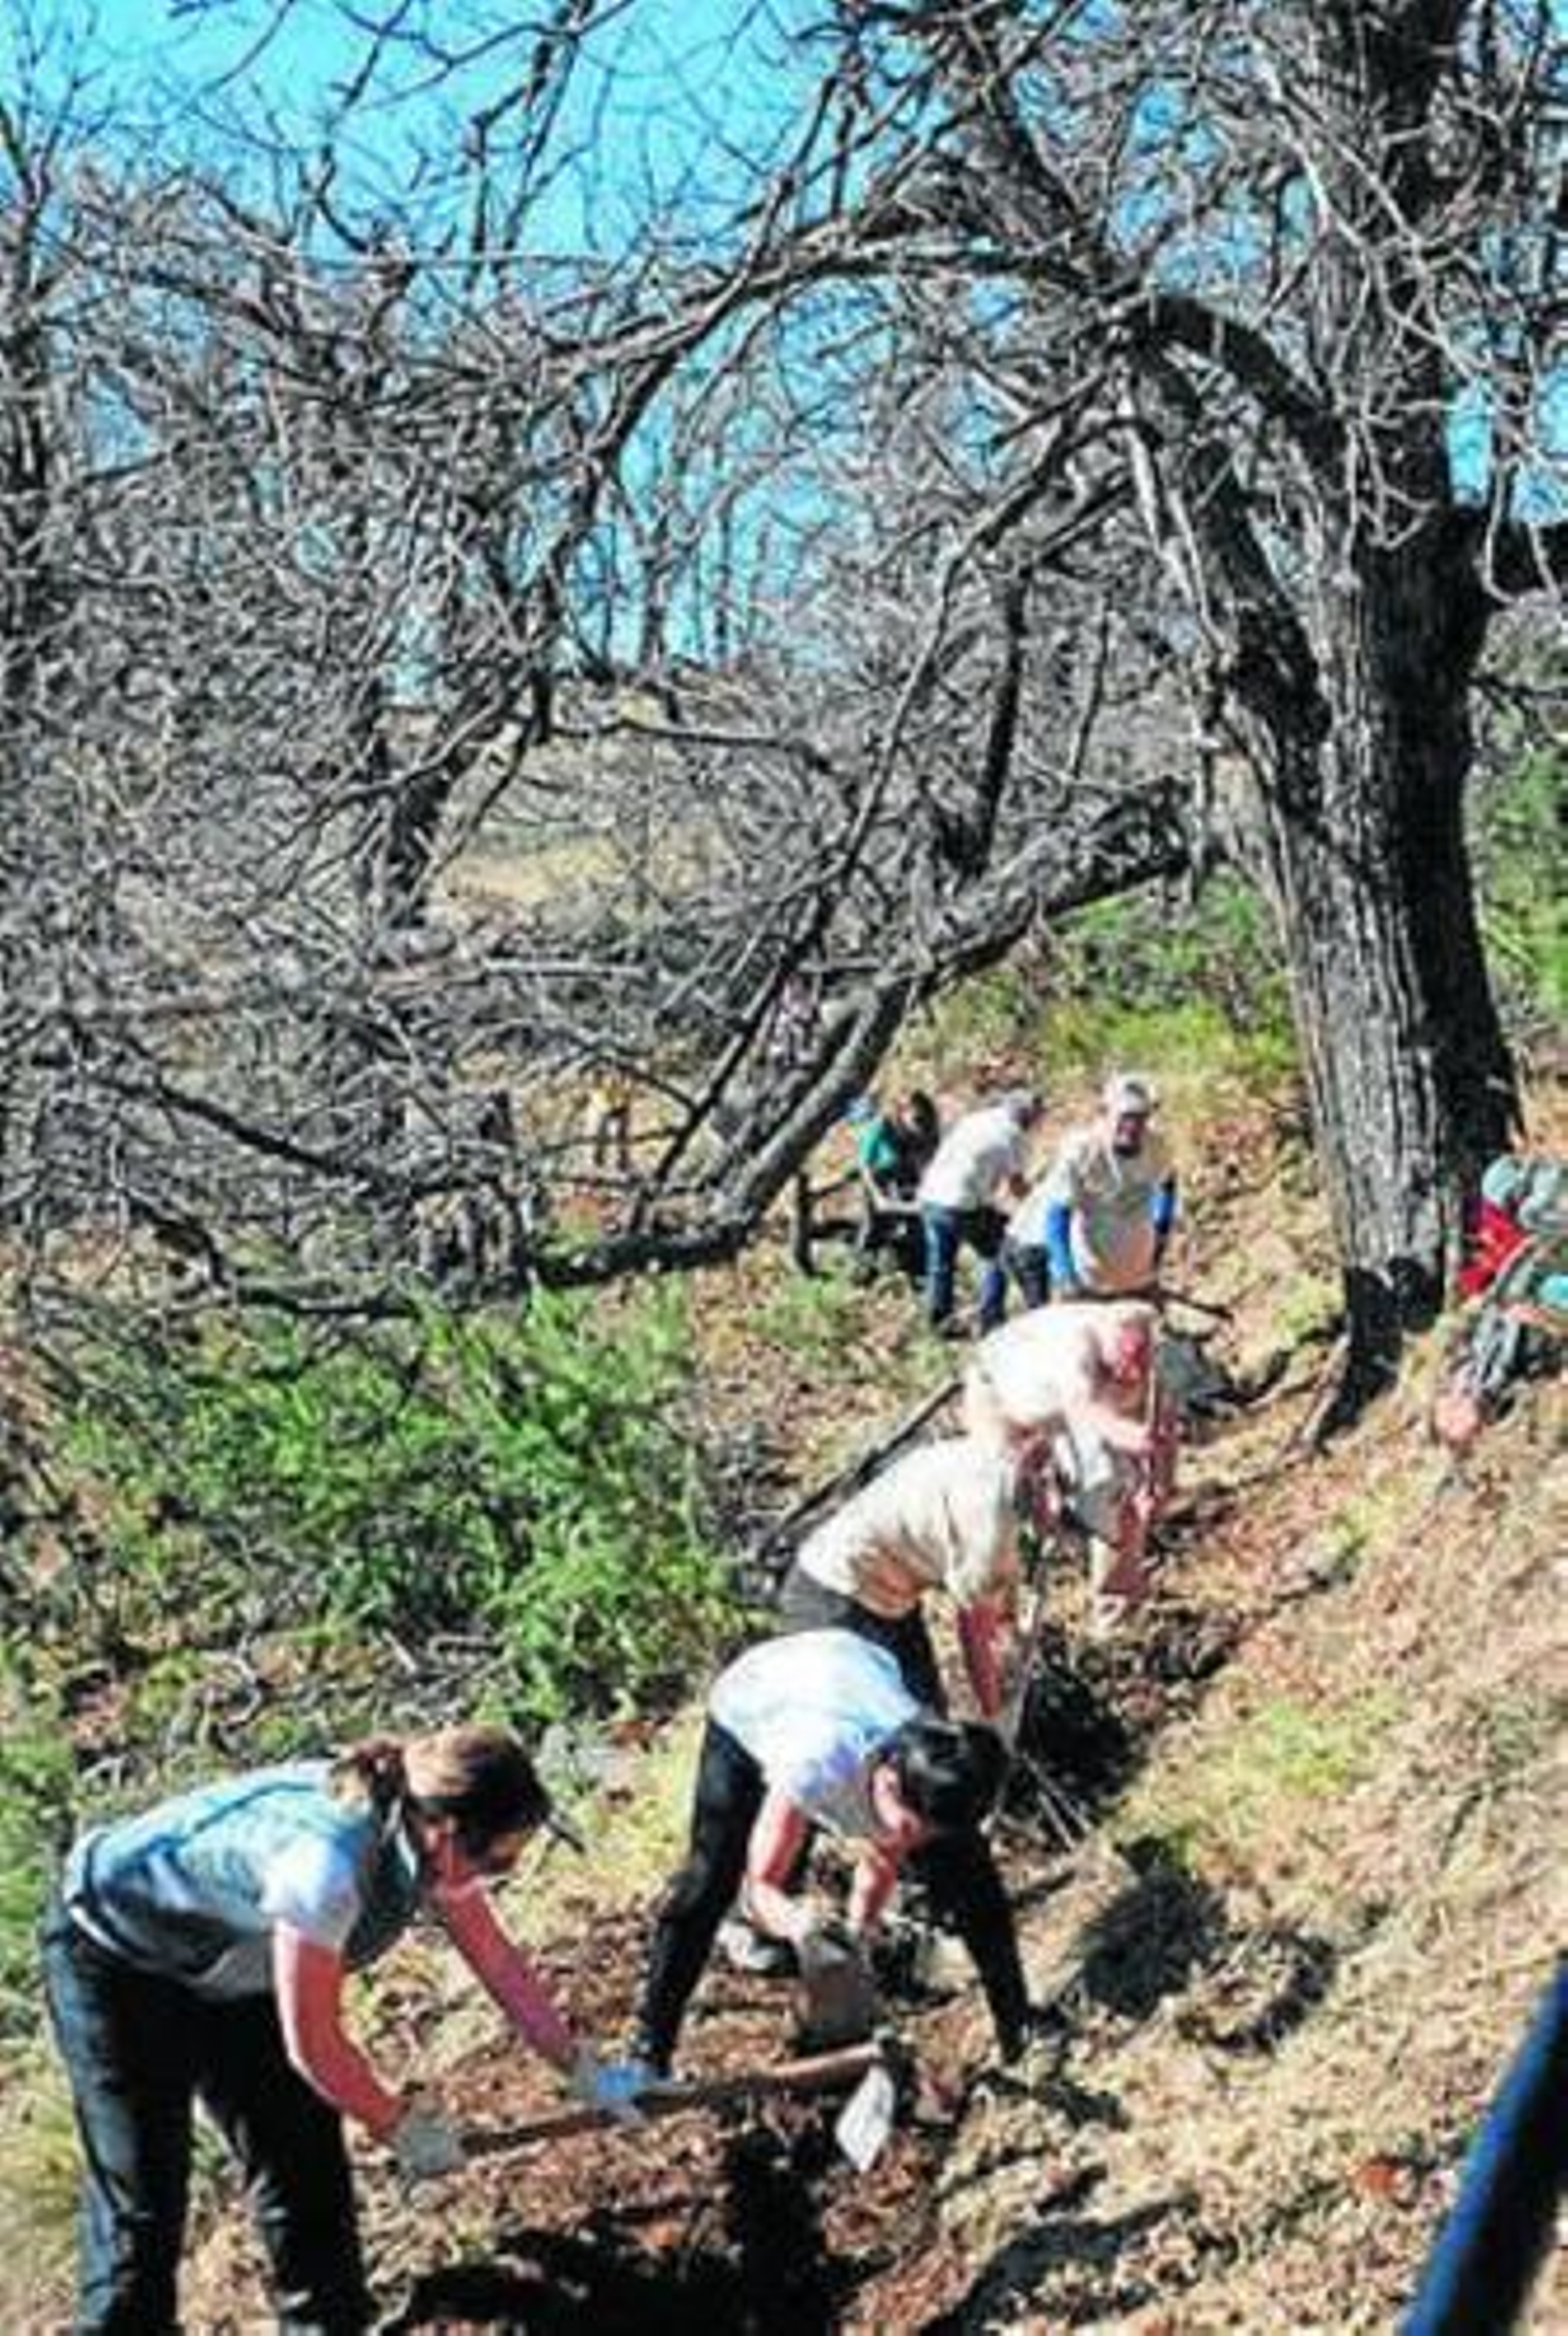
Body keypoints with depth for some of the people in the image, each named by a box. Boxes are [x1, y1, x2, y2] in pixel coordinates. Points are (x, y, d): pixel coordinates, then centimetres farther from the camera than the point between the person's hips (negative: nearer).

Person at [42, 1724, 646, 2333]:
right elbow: (313, 2046, -27)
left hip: (230, 1965, 7)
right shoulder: (329, 1865, -40)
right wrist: (400, 2127, -12)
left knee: (304, 2156, 7)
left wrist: (586, 2071, 3)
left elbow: (501, 1964, -1)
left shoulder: (430, 1842, -17)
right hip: (113, 1957, -7)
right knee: (144, 2196, -6)